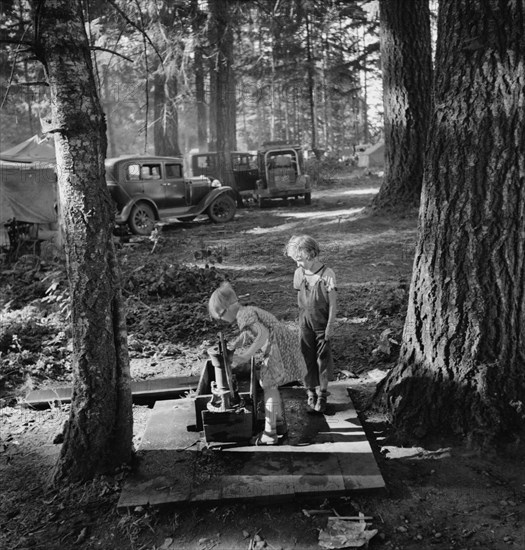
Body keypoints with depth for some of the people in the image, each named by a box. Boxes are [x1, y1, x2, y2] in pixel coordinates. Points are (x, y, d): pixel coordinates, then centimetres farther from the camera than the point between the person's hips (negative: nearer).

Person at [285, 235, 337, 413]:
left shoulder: (327, 274, -16)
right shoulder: (299, 273, -4)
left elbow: (333, 303, -11)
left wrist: (330, 326, -9)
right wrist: (301, 317, 8)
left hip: (322, 323, -3)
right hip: (305, 322, 3)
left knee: (323, 358, 6)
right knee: (307, 358, 8)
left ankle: (322, 394, 21)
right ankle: (311, 393, 22)